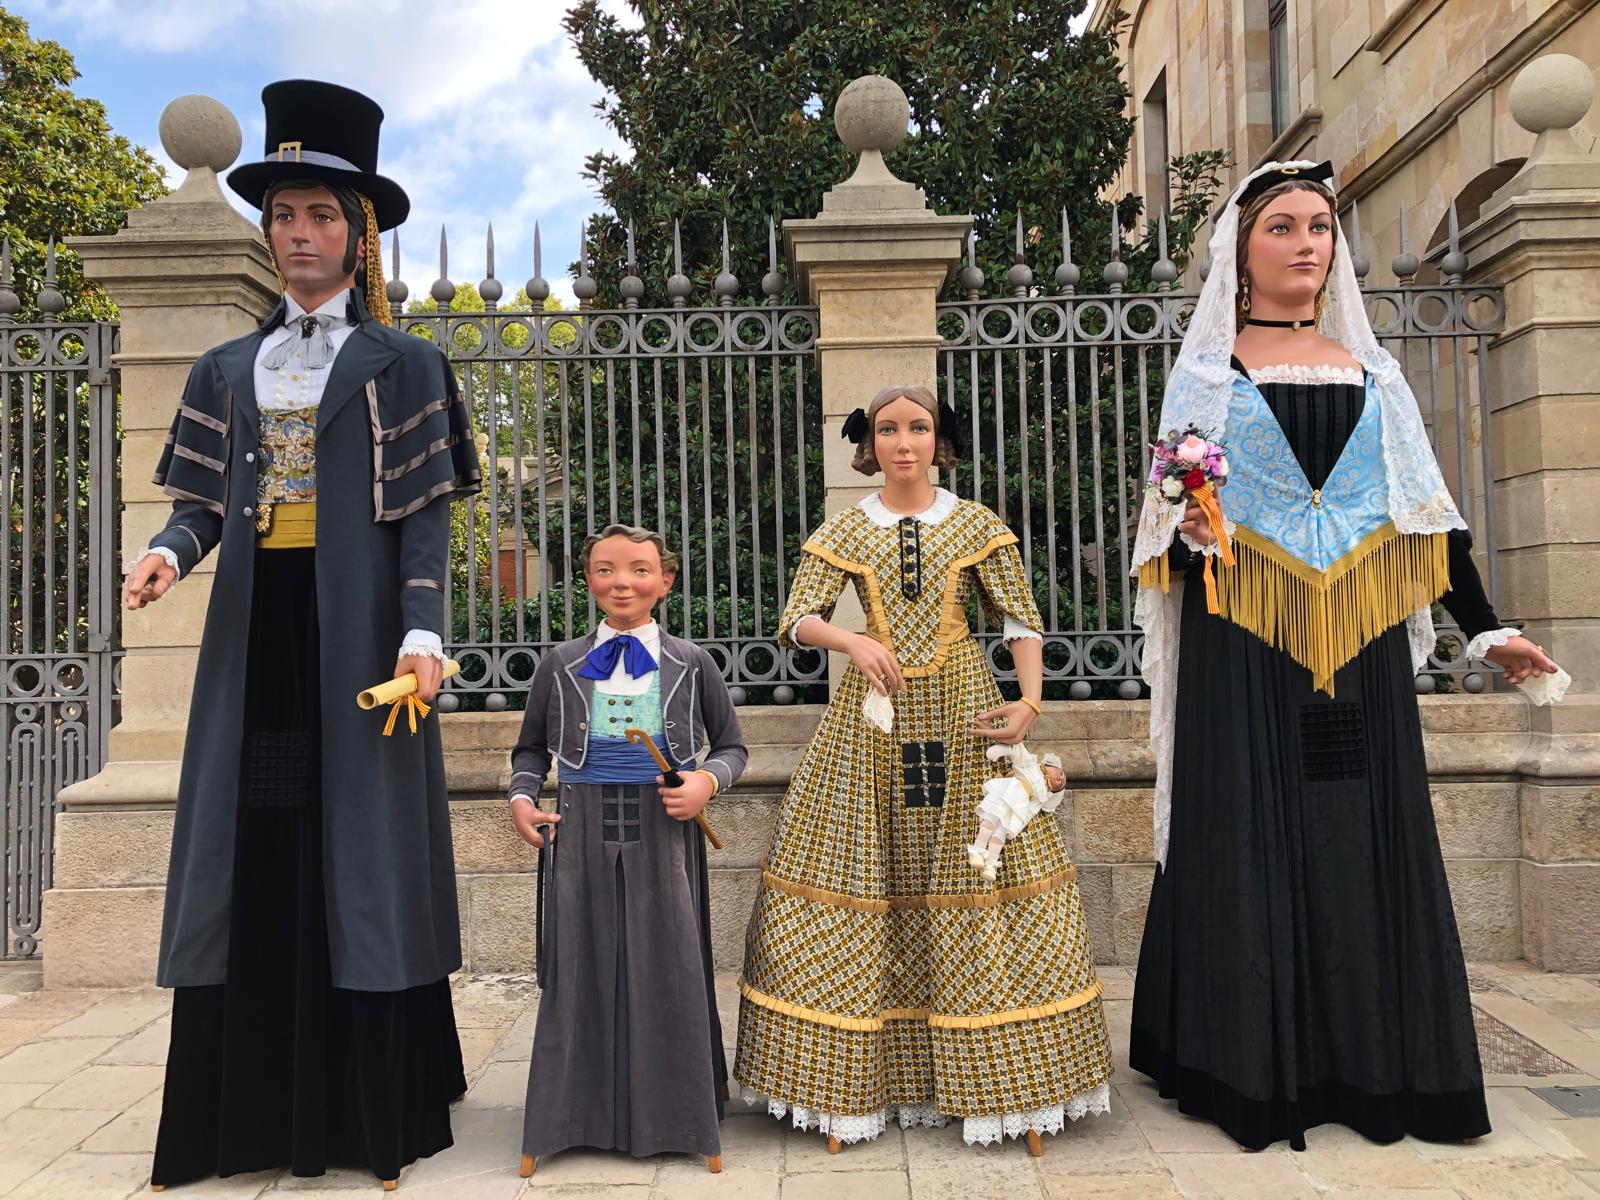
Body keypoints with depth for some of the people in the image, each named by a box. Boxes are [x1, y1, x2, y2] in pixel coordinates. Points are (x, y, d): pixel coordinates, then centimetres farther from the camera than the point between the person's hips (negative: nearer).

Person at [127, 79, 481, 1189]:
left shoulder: (400, 364, 4)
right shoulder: (230, 369, 16)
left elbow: (425, 514, -3)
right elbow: (207, 499, 12)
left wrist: (423, 630, -16)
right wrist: (171, 550, -10)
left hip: (354, 634, -4)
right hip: (256, 637, 4)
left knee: (359, 847, -1)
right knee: (253, 856, 3)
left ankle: (373, 1109, 11)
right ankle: (251, 1111, 13)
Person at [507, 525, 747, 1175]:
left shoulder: (691, 663, 3)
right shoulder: (561, 664, 6)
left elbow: (730, 745, 10)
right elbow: (531, 750, 15)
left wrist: (708, 781, -10)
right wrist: (522, 797, -4)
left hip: (663, 833, -1)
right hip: (579, 834, 1)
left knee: (669, 968, 5)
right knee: (581, 968, 8)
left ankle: (673, 1114, 24)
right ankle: (581, 1109, 26)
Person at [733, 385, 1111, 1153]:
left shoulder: (979, 527, 5)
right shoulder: (841, 532, 7)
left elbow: (1021, 622, 2)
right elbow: (798, 620, -1)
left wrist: (1030, 702, -13)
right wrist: (852, 642, -20)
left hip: (962, 713, 0)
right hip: (871, 715, 1)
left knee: (973, 881, 1)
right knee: (858, 881, 1)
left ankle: (998, 1080, 15)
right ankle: (859, 1082, 15)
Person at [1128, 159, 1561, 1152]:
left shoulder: (1370, 368, 14)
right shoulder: (1208, 370, 6)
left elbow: (1424, 508, 13)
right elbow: (1175, 513, 3)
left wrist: (1485, 625, 10)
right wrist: (1191, 531, -20)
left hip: (1361, 640, 3)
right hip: (1246, 641, -3)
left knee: (1368, 838, 5)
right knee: (1253, 839, -2)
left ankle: (1374, 1066, 17)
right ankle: (1256, 1069, 10)